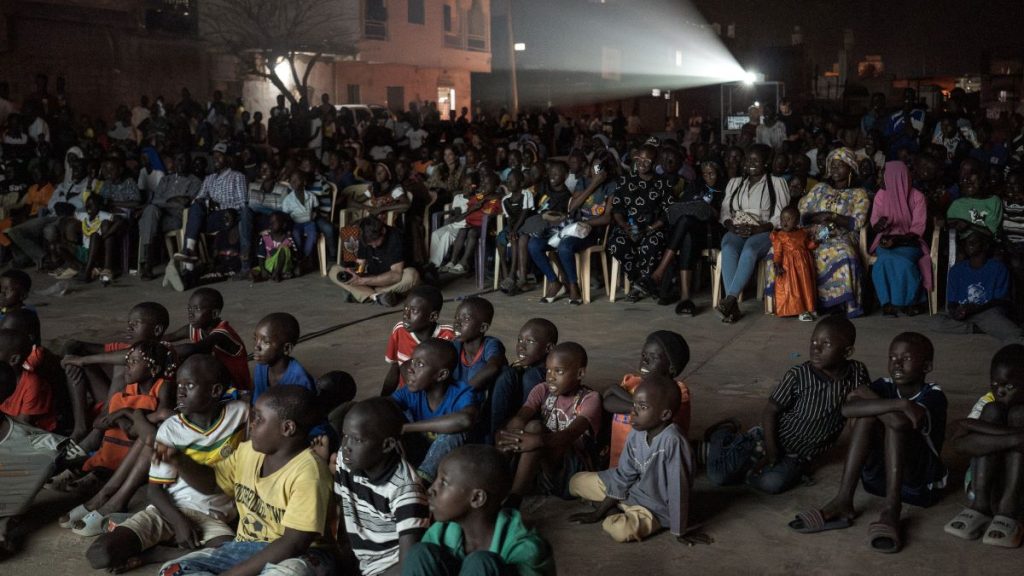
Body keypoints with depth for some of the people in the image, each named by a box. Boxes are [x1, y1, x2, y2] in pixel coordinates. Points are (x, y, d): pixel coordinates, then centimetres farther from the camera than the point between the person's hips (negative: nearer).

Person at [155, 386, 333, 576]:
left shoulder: (307, 473, -20)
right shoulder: (249, 451, 5)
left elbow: (294, 544, -25)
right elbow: (212, 482, 21)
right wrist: (178, 460, 1)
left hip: (294, 557, -8)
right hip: (244, 548, 8)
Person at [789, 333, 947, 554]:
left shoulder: (933, 395, -11)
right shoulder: (885, 386, -1)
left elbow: (909, 420, -32)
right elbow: (847, 409, -22)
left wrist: (866, 397, -18)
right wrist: (900, 404, -31)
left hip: (920, 485, -4)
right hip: (880, 477, 4)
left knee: (896, 418, -28)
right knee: (867, 412, -22)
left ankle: (892, 510, -33)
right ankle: (843, 501, -27)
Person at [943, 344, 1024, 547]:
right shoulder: (988, 401, -5)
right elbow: (959, 443, -22)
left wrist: (973, 425, -26)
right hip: (985, 483, 1)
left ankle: (1007, 511, -31)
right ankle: (979, 505, -25)